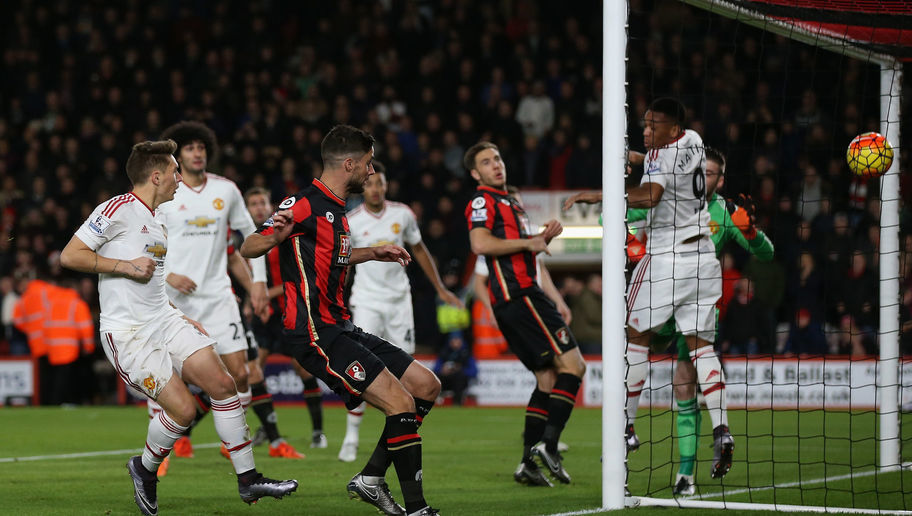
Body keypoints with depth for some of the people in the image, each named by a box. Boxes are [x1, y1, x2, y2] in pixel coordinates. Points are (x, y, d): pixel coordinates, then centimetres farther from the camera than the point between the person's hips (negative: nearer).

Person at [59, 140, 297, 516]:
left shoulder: (156, 222, 18)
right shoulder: (119, 209, -10)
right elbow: (70, 256, -14)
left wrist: (183, 320, 21)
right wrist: (125, 265, -17)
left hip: (164, 320, 9)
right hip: (126, 333, -9)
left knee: (224, 385, -4)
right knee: (182, 409, -15)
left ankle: (248, 480, 3)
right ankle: (145, 469, 13)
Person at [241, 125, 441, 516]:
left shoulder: (335, 209, 16)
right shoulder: (305, 204, -13)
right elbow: (248, 249, -17)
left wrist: (372, 253, 33)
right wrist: (275, 236, -38)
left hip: (341, 329, 10)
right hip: (316, 334, -10)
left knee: (427, 386, 10)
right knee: (400, 402, -19)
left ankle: (371, 479, 11)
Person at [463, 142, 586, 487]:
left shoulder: (509, 202, 25)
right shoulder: (483, 201, -5)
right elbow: (480, 244, -21)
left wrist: (544, 236, 12)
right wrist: (528, 242, -15)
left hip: (518, 298, 10)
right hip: (519, 295, -10)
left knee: (548, 378, 8)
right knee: (572, 366, -14)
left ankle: (528, 463, 3)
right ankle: (548, 444, -20)